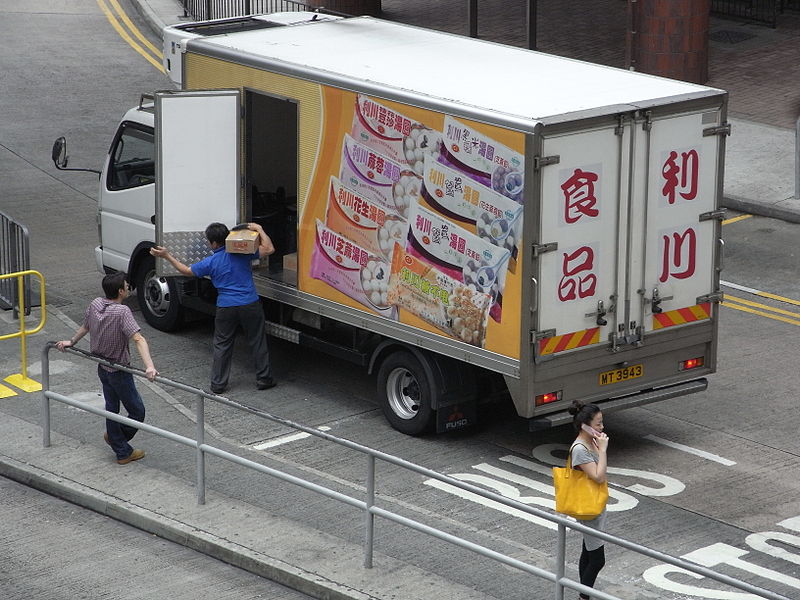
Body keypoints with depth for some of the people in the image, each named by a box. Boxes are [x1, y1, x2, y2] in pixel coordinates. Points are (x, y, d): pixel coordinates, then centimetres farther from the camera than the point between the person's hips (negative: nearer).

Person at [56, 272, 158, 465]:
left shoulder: (94, 305, -5)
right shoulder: (122, 312, -27)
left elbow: (85, 327, 14)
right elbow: (138, 339, -37)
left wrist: (71, 342, 32)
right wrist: (149, 366, -45)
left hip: (102, 368, 9)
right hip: (119, 372, -8)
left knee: (111, 408, 18)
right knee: (137, 411, 8)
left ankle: (122, 452, 28)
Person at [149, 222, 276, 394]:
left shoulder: (210, 262, -5)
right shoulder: (242, 252, -6)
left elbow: (186, 271, 7)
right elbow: (269, 249, -9)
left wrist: (167, 256, 12)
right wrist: (259, 230, 2)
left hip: (226, 307, 0)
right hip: (250, 305, 0)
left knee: (222, 345, 12)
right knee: (257, 342, 12)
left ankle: (218, 384, 14)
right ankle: (263, 379, 17)